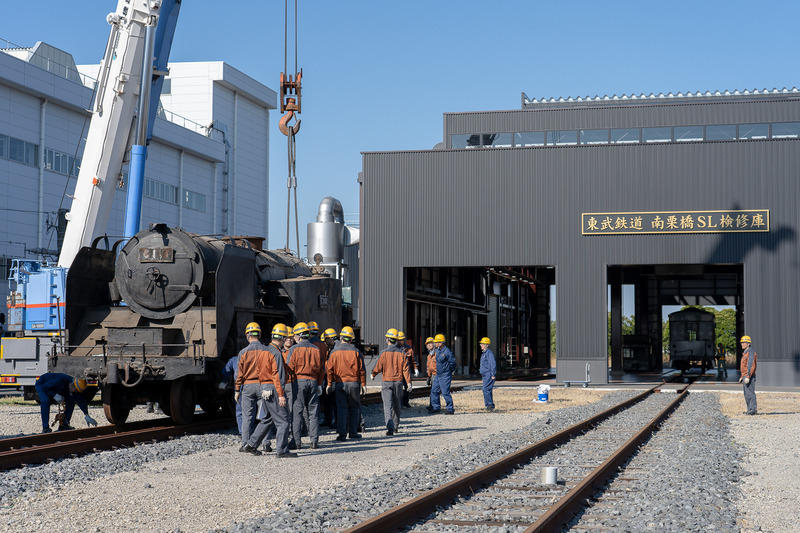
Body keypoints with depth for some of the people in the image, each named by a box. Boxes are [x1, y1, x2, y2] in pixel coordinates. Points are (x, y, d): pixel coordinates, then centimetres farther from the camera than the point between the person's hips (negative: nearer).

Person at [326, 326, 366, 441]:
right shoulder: (356, 351, -1)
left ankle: (342, 434, -2)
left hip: (339, 383, 0)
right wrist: (363, 384, 5)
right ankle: (353, 432, 16)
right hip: (354, 383, 0)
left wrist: (329, 384, 8)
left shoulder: (334, 352, 0)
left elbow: (329, 369, 1)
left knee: (341, 409, 3)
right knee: (354, 408, 12)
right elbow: (362, 369, 0)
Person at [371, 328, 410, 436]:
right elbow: (405, 369, -2)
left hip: (387, 382, -3)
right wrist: (409, 382, -2)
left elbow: (378, 367, -6)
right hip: (398, 382, 3)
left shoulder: (384, 353, -8)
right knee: (396, 405, 19)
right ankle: (396, 426, 31)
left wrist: (373, 375, 14)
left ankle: (390, 427, -23)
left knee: (388, 405, -7)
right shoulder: (401, 353, 1)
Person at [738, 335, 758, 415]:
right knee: (747, 394, 12)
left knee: (750, 393, -11)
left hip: (749, 377, -11)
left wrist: (748, 377, -26)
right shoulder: (745, 353, 20)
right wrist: (742, 377, 24)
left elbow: (751, 366, -21)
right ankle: (750, 410, 15)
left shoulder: (751, 352, -13)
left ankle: (752, 410, -10)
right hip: (745, 376, 11)